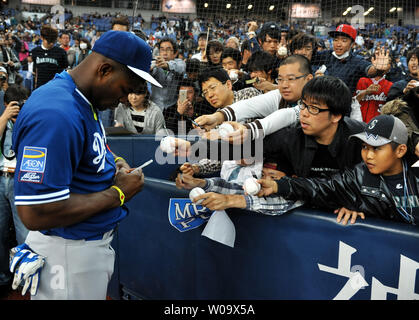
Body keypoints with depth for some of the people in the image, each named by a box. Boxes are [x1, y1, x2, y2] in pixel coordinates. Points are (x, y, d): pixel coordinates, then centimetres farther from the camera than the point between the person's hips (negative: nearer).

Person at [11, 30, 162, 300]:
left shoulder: (83, 102, 5)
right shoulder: (56, 114, -28)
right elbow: (35, 214, -32)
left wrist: (112, 163, 3)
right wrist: (118, 193, -21)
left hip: (95, 242, 10)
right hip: (69, 253, -9)